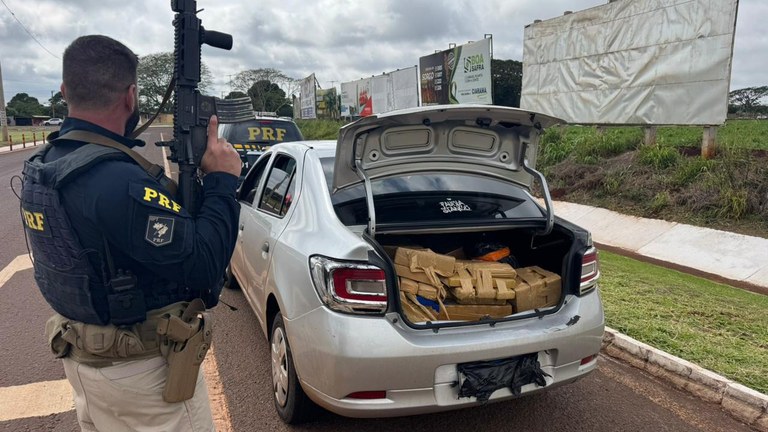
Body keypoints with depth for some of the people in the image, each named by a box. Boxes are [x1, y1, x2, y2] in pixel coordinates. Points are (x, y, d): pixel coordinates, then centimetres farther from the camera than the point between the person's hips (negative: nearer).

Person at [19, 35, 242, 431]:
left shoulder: (40, 167, 0)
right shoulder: (119, 181, -30)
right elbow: (204, 264, -28)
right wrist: (223, 180, -17)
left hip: (80, 354, 9)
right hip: (140, 369, -8)